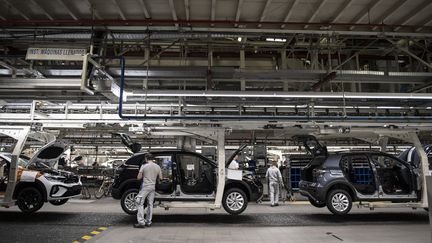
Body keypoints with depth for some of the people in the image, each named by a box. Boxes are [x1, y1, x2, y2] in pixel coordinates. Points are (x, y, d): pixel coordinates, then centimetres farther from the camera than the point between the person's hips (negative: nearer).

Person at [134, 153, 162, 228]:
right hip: (153, 187, 5)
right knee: (150, 204, 12)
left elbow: (139, 177, -6)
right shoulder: (157, 167, 4)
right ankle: (148, 222, 17)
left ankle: (141, 222, -2)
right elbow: (160, 178, 9)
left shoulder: (144, 166, -8)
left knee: (140, 203, 2)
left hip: (145, 187, -5)